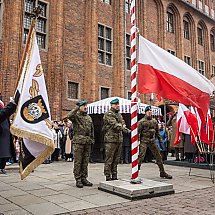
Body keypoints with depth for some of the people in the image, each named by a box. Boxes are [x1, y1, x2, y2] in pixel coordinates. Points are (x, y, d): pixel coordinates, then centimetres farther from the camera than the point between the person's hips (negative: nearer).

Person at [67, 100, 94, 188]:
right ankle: (78, 179, 6)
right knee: (78, 161, -1)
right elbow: (69, 116, -26)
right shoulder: (76, 116, -2)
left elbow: (92, 129, 23)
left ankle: (84, 178, 19)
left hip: (88, 142, 6)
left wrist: (92, 139, 15)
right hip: (78, 142, -6)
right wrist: (77, 108, -19)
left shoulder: (89, 117, 18)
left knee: (85, 161, 10)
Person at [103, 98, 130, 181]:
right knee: (109, 160, -3)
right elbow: (114, 124, -20)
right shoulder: (108, 114, -8)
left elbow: (123, 124, 21)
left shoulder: (119, 115, 19)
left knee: (116, 160, 12)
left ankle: (114, 176, 21)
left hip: (119, 139, 8)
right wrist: (126, 130, -29)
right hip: (110, 139, -8)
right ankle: (108, 177, 4)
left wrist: (123, 125, -4)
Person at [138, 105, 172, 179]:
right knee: (140, 156, -12)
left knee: (158, 156, 10)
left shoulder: (155, 121, 12)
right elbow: (138, 132, -8)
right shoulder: (142, 121, -6)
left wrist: (160, 140, 15)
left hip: (152, 141, 6)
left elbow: (157, 132, 19)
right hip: (144, 141, -5)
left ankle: (162, 172, 24)